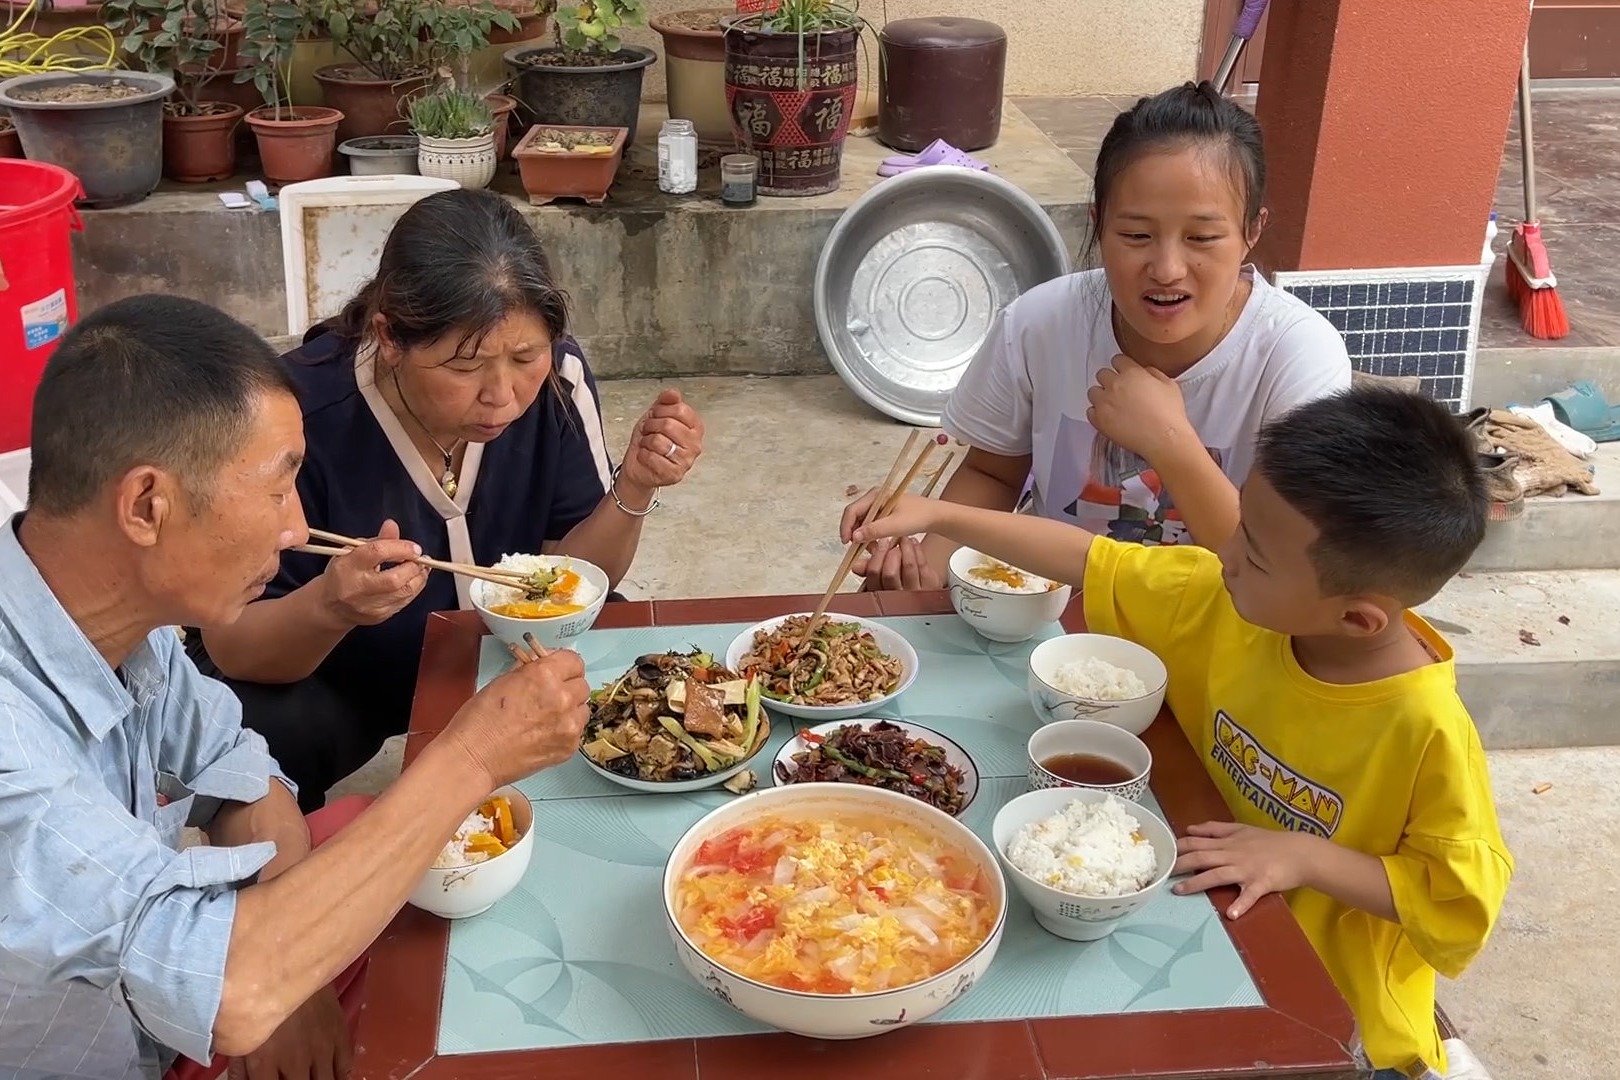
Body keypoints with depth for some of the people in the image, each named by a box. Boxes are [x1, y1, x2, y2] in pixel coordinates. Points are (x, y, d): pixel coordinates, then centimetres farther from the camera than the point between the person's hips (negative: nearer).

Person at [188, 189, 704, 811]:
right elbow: (229, 647, -23)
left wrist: (634, 489, -30)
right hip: (329, 682, -3)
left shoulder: (557, 378, -19)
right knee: (258, 734, -32)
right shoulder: (300, 415, -30)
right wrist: (328, 607, -45)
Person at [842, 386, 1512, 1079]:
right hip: (1219, 928, 5)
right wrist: (935, 516, -6)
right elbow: (1094, 563, -5)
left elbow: (1465, 903, -21)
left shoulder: (1427, 731, -30)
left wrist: (1305, 856, -30)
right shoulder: (1229, 600, -14)